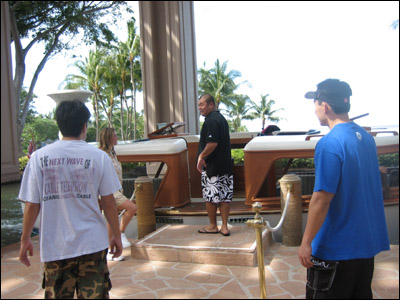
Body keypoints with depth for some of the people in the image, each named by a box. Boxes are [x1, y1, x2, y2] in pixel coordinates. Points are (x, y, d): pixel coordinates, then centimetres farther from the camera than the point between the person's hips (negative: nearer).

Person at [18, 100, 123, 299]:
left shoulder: (39, 157, -4)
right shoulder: (99, 157, -5)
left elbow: (31, 205, -2)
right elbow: (108, 202, -2)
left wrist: (25, 239, 11)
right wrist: (116, 235, 10)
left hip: (54, 247, 1)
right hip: (92, 244, -1)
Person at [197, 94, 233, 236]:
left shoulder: (211, 120, -14)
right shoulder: (222, 118, 17)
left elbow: (212, 143, -25)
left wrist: (201, 156, -12)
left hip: (212, 166, -9)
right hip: (226, 165, 9)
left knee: (210, 196, 4)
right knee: (225, 196, 8)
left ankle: (213, 226, 15)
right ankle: (224, 226, 12)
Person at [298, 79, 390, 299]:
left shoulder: (329, 144, -21)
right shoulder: (366, 138, 5)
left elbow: (322, 198, -24)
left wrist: (306, 242, -17)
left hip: (336, 248, -8)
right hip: (367, 242, 8)